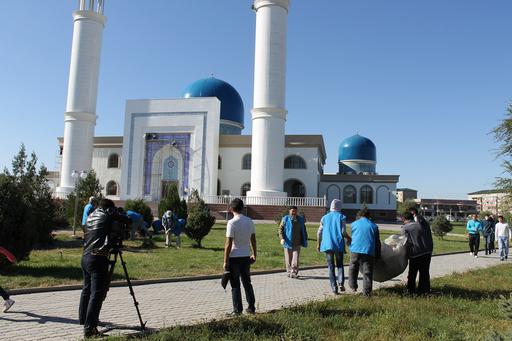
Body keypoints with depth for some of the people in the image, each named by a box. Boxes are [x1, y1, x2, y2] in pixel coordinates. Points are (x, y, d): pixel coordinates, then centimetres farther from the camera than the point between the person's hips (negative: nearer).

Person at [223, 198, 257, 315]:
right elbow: (253, 240, 9)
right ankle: (251, 308, 23)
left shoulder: (232, 223, -16)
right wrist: (254, 254, 19)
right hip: (246, 256, 6)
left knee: (235, 285, 6)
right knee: (247, 283, 17)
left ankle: (237, 309, 12)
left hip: (234, 257, -6)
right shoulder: (250, 221, 3)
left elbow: (228, 244, -16)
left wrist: (225, 261, -11)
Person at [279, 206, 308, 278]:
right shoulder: (285, 219, 0)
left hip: (297, 243, 1)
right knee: (288, 259, 6)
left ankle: (294, 273, -3)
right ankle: (289, 272, 19)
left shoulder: (300, 219, 9)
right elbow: (280, 229, -2)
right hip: (288, 243, -1)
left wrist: (305, 240, 15)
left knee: (296, 259, -7)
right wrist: (282, 238, -15)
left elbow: (303, 230, 18)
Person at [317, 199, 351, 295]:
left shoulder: (325, 217, 8)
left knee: (331, 267, 7)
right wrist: (349, 238, 10)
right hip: (338, 244, -2)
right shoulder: (341, 217, -1)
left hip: (327, 245, 2)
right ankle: (341, 282, -7)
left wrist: (318, 244, 17)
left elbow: (319, 232, 7)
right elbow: (343, 232, -8)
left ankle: (334, 288, 3)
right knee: (340, 264, 13)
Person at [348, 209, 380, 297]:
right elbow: (377, 242, 13)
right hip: (369, 252, 0)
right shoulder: (374, 226, 12)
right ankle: (367, 292, 6)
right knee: (367, 272, 5)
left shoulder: (354, 224, 11)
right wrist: (378, 255, 20)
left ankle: (353, 286, 20)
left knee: (353, 269, 19)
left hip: (355, 250, 0)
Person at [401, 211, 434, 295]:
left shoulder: (405, 228, -4)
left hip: (415, 253, -4)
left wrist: (407, 254, 0)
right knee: (425, 272, 15)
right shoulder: (423, 224, 10)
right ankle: (425, 290, 20)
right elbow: (430, 239, 13)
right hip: (427, 252, 4)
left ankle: (411, 290, 16)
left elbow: (407, 243, -10)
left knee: (412, 274, 10)